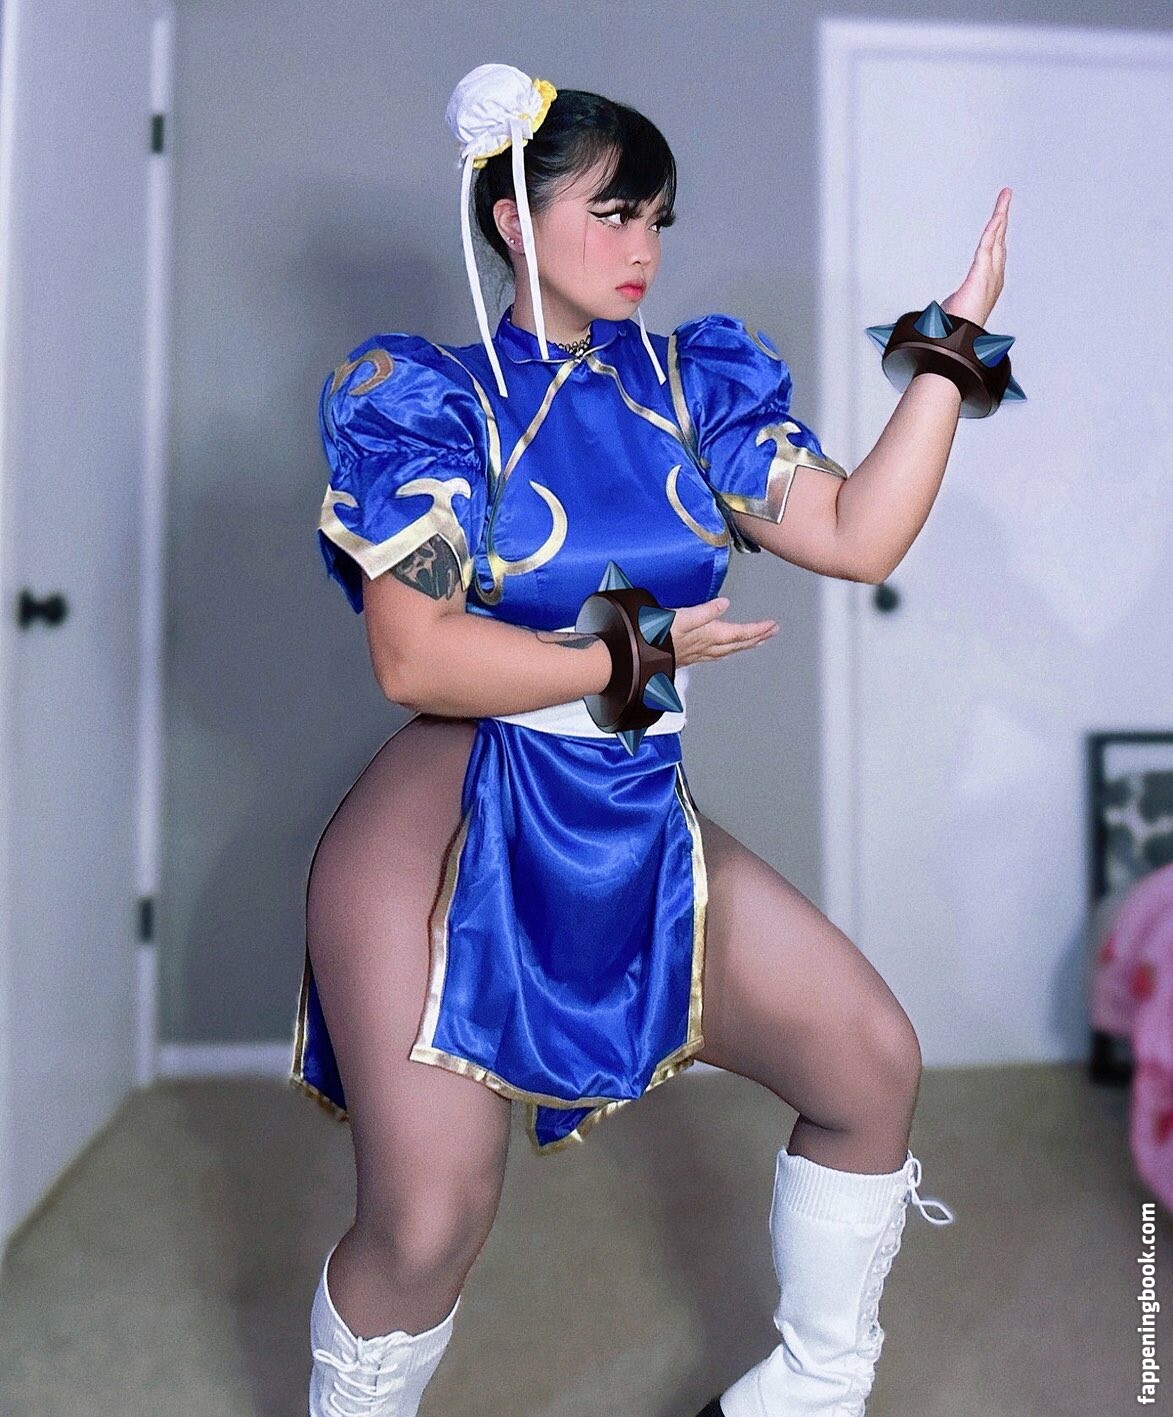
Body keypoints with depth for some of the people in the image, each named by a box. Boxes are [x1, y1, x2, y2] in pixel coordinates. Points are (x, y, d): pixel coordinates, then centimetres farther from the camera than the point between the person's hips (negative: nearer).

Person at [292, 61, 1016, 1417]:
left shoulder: (686, 387, 10)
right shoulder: (434, 397, -3)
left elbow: (858, 533, 0)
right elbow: (413, 658, -14)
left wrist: (953, 343, -2)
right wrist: (640, 655, -11)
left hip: (637, 824, 6)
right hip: (450, 828, -5)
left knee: (876, 1063, 5)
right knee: (429, 1218, -13)